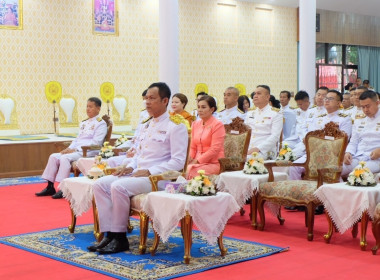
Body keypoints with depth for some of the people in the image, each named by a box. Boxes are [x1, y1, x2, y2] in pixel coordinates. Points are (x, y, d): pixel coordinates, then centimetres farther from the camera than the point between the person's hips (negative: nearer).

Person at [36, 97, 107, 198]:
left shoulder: (101, 124, -3)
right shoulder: (84, 123, 23)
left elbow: (96, 143, -13)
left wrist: (76, 150, -17)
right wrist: (69, 148, 2)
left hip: (89, 152, -8)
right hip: (76, 151, 8)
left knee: (65, 158, -30)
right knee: (54, 157, -8)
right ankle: (50, 187, -6)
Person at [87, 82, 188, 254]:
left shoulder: (175, 126, -7)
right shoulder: (147, 125, 19)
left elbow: (178, 162, -14)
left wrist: (149, 172, -18)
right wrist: (130, 167, 5)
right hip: (137, 173, 9)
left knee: (118, 187, -29)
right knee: (100, 185, -9)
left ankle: (119, 238, -15)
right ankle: (109, 234, -12)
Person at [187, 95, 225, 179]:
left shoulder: (217, 125, -5)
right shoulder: (195, 124, 16)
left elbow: (215, 149, -11)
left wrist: (197, 161, -13)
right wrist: (189, 158, -4)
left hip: (214, 163, -5)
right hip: (197, 162, 5)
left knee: (190, 172, -30)